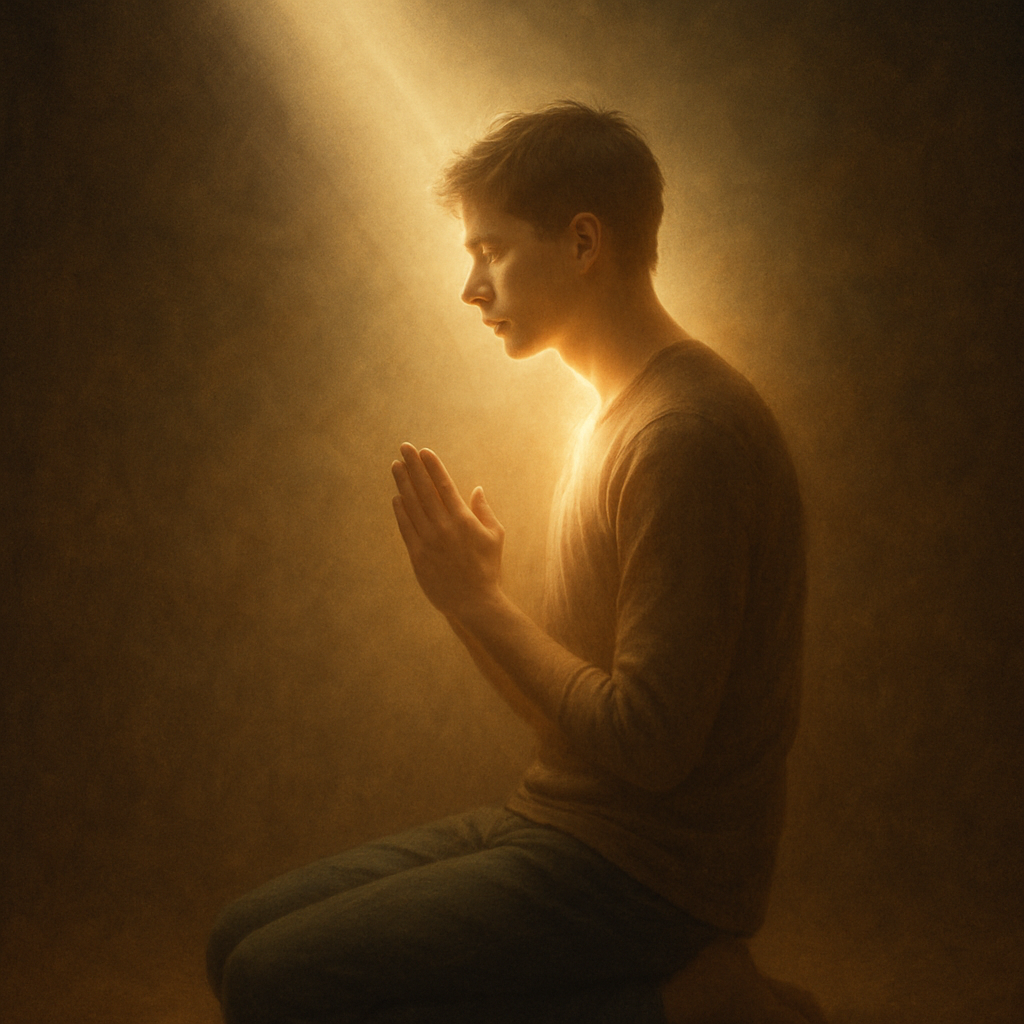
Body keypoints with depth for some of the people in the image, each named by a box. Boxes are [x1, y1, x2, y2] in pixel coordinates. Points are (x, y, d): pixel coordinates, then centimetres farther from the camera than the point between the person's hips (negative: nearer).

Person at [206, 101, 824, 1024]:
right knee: (245, 938, 8)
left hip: (648, 869, -10)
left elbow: (650, 746, -24)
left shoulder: (686, 436, -20)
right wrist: (468, 593, -3)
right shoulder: (623, 417, 13)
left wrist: (480, 600, -13)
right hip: (570, 826, 10)